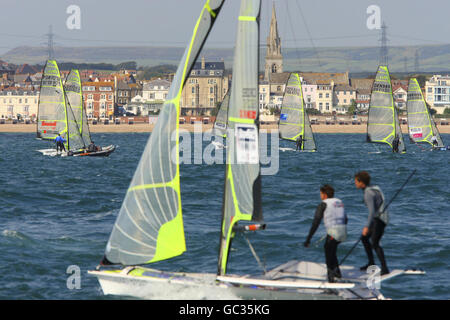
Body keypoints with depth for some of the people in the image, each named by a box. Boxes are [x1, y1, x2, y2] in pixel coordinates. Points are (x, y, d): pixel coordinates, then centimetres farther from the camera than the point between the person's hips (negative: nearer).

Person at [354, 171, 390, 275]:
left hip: (380, 220, -10)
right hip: (377, 219, 10)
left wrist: (367, 226, -33)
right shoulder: (374, 188, 9)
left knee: (374, 244, -15)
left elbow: (372, 211, -29)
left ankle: (384, 268, -15)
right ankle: (371, 263, 27)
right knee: (364, 238, 19)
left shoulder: (368, 194, -21)